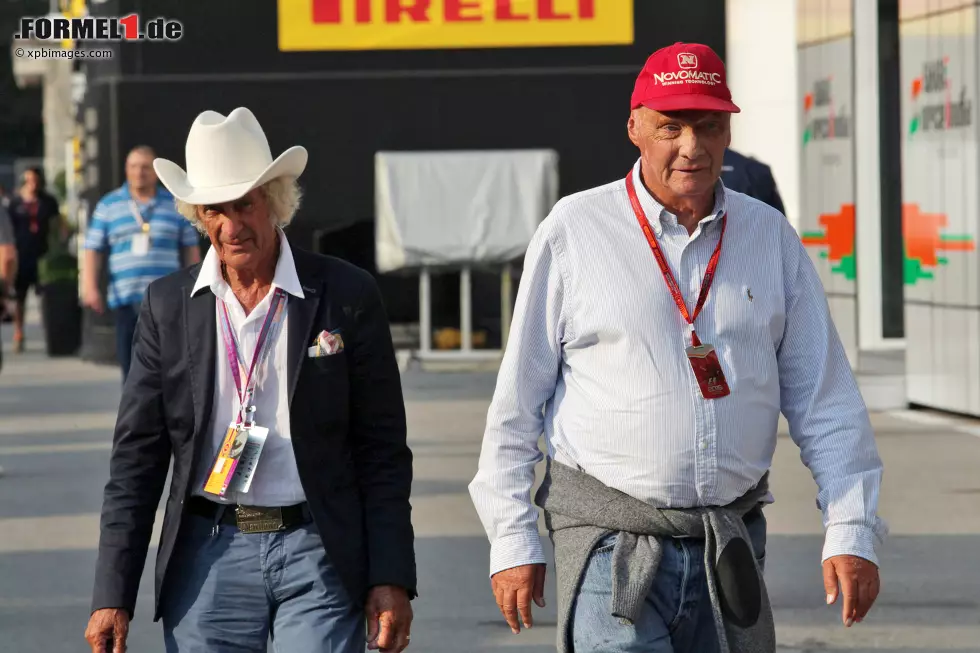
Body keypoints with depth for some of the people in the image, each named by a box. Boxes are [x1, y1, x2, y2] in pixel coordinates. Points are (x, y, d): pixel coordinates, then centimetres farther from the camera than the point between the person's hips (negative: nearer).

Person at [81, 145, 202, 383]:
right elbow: (93, 250, 5)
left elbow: (190, 249, 13)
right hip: (126, 299, 1)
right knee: (130, 365, 1)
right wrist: (90, 286, -8)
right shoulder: (108, 206, 9)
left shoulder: (175, 205, 10)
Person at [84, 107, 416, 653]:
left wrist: (391, 580, -4)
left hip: (318, 553, -2)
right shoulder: (169, 306, 6)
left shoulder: (347, 296, 0)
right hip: (209, 556, 2)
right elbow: (136, 459, 8)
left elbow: (383, 453, 2)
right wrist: (113, 596, 2)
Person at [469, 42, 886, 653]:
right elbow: (517, 401, 2)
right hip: (612, 540, -4)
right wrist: (513, 541, -1)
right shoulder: (573, 232, -1)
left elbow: (826, 401, 9)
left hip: (731, 547, 4)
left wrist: (852, 534, 0)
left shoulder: (772, 237, 8)